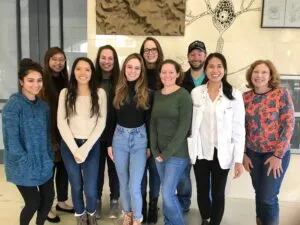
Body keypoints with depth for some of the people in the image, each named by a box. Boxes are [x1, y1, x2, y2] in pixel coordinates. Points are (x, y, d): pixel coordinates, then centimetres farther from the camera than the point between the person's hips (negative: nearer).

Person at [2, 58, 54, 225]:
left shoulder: (43, 106, 5)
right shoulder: (13, 105, -15)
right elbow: (11, 141, -19)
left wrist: (49, 158, 4)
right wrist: (27, 163, -17)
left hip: (43, 163, 6)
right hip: (23, 166, -6)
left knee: (48, 198, 10)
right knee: (33, 203, 2)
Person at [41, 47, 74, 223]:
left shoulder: (65, 81, 8)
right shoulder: (42, 82, -11)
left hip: (64, 133, 6)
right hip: (48, 134, -6)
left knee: (63, 167, 15)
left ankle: (62, 201, 33)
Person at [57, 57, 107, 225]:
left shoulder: (100, 93, -2)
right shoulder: (65, 93, 1)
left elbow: (101, 123, -5)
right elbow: (61, 123, -3)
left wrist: (85, 148, -11)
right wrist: (75, 149, -10)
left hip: (92, 145, -1)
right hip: (69, 145, 1)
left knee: (90, 188, -4)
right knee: (76, 186, 11)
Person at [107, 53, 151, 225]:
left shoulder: (147, 93, -4)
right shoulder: (117, 91, 0)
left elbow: (149, 121, -1)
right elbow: (112, 119, 3)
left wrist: (150, 145, -1)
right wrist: (109, 143, 2)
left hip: (139, 139, -2)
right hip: (119, 138, 2)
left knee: (134, 185, -4)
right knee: (123, 182, 14)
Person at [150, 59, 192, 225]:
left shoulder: (183, 95, -9)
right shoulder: (156, 95, 7)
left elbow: (184, 127, -14)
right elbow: (153, 124, 8)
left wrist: (168, 152, -13)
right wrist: (155, 150, -1)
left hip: (177, 153, -5)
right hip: (159, 152, 5)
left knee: (167, 193, -6)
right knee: (166, 192, 13)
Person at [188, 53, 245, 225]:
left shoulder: (234, 95, -7)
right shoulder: (195, 92, -1)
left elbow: (239, 129, -6)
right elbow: (190, 123, 4)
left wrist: (239, 159, -8)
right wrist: (188, 150, 3)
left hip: (222, 154, -2)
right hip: (200, 152, 2)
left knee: (218, 193, 10)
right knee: (202, 191, 16)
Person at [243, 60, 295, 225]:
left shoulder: (282, 94, -11)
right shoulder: (245, 97, -1)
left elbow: (288, 125, -12)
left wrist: (278, 155, -14)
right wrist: (243, 154, 2)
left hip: (276, 153, -3)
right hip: (253, 154, 3)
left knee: (268, 197, -3)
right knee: (259, 194, 14)